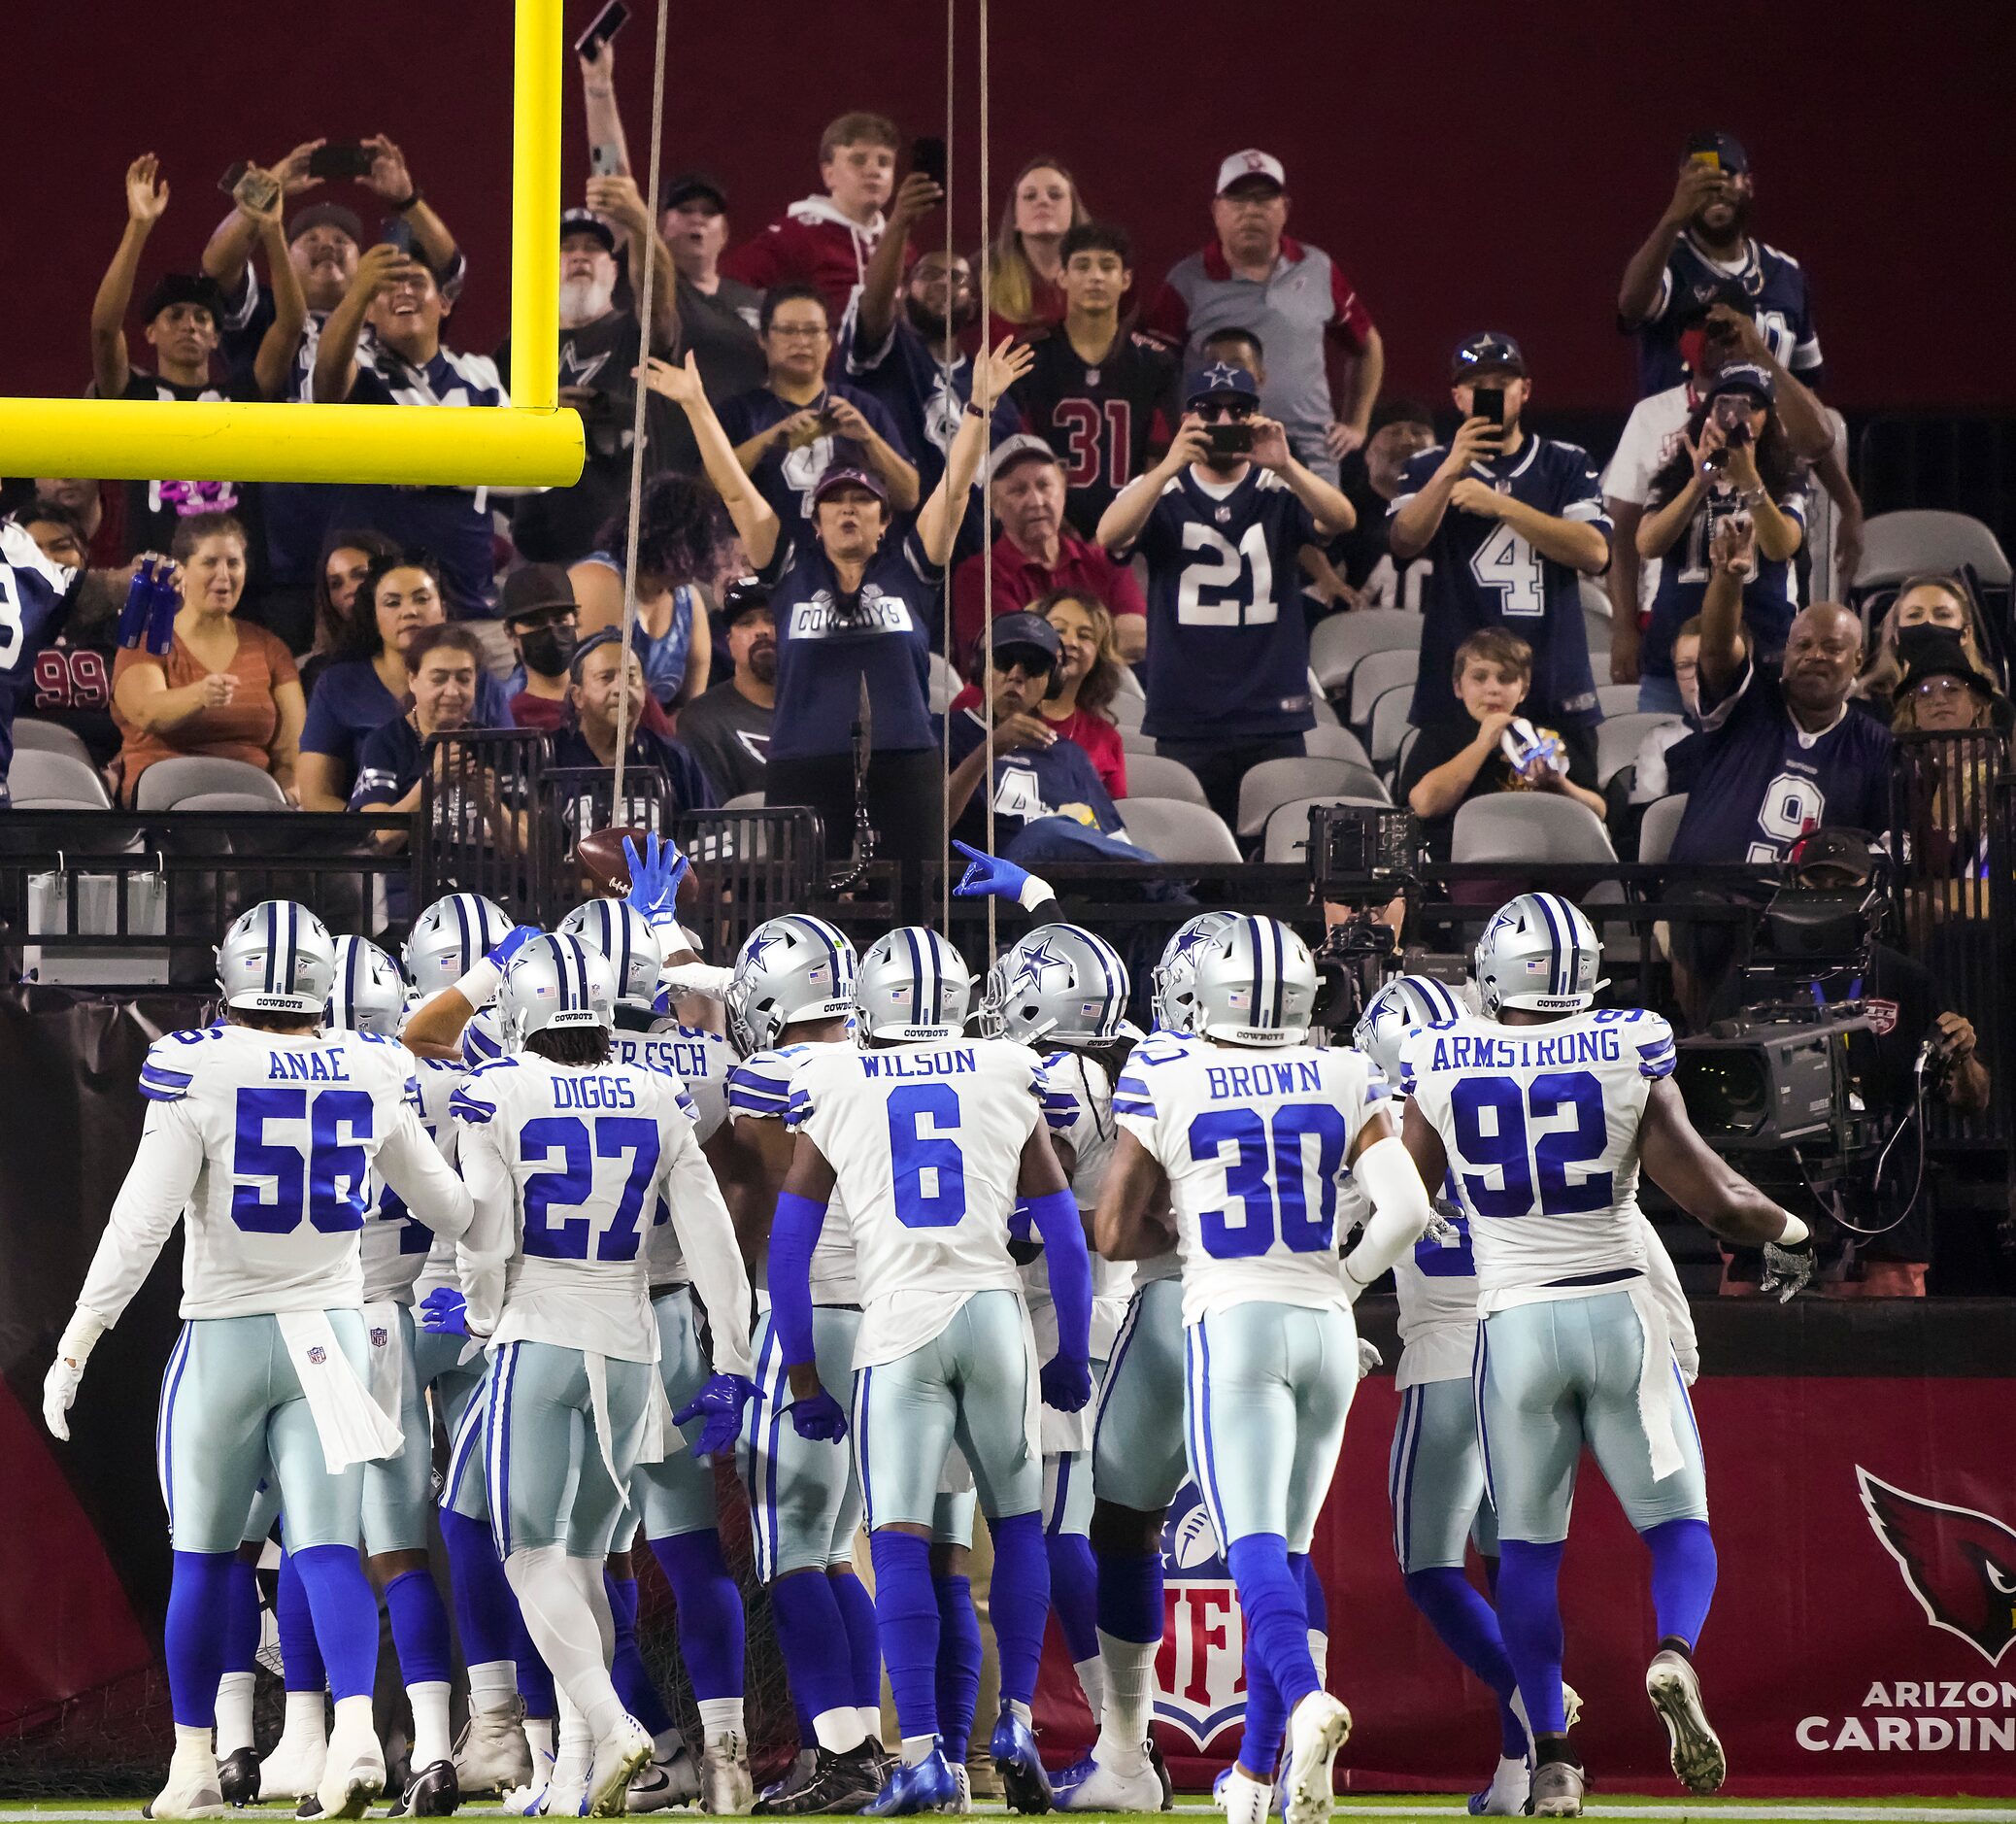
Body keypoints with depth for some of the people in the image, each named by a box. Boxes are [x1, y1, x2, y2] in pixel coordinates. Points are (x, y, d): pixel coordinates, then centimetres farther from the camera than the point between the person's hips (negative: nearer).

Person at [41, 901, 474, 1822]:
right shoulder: (370, 1075, 0)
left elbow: (141, 1226, -14)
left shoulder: (198, 1072, -12)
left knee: (202, 1557, 10)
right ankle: (356, 1728, -20)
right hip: (330, 1332, 2)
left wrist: (75, 1348, -8)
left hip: (224, 1333, -2)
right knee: (327, 1548, 1)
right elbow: (450, 1209, 12)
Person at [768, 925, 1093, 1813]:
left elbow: (788, 1249, 7)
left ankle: (921, 1752, -10)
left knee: (899, 1540, -3)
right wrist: (1071, 1354, 22)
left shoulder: (832, 1089, 8)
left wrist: (801, 1375, 13)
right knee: (1017, 1522, 17)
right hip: (993, 1313, 2)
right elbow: (1064, 1234, 13)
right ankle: (1016, 1722, 11)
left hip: (897, 1322, -1)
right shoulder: (1008, 1078, 10)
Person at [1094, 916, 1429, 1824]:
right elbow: (1406, 1210, -4)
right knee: (1289, 1546, 15)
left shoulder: (1164, 1080, -2)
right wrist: (1346, 1279, 13)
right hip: (1325, 1328, 4)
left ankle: (1305, 1700, -38)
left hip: (1231, 1328, -4)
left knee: (1254, 1545, -11)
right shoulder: (1343, 1080, 5)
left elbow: (1115, 1231, 0)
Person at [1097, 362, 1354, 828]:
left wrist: (1284, 466, -28)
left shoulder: (1282, 491, 8)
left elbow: (1340, 520, -11)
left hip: (1274, 721, 0)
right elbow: (1110, 536, -12)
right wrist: (1171, 466, -26)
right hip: (1184, 722, 0)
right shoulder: (1159, 492, 7)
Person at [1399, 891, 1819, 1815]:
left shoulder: (1439, 1064, -2)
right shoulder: (1628, 1052, -5)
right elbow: (1709, 1195, -5)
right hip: (1619, 1309, -1)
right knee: (1676, 1522, 10)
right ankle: (1673, 1655, -20)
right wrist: (1787, 1230, 14)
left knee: (1527, 1549, 11)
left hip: (1513, 1323, 1)